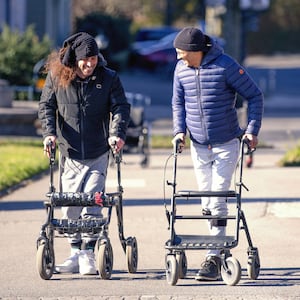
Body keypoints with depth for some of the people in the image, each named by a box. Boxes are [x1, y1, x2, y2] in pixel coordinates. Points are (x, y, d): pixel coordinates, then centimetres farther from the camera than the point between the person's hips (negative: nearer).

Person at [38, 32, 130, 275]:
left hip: (97, 154, -2)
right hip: (69, 153, 2)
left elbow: (121, 107, -2)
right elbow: (46, 106, 7)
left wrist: (117, 133, -19)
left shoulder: (108, 78, -1)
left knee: (91, 203, -10)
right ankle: (76, 254, 15)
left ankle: (88, 254, -3)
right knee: (70, 205, 4)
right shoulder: (56, 77, 1)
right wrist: (49, 132, -9)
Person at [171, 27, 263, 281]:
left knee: (218, 202, -10)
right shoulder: (181, 69, 0)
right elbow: (178, 102, 14)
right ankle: (219, 247, 22)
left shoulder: (225, 66, -15)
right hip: (198, 146, 5)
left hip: (226, 145, -5)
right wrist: (180, 130, -1)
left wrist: (252, 129, -12)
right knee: (207, 203, 9)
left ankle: (214, 259, -10)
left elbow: (254, 96, -6)